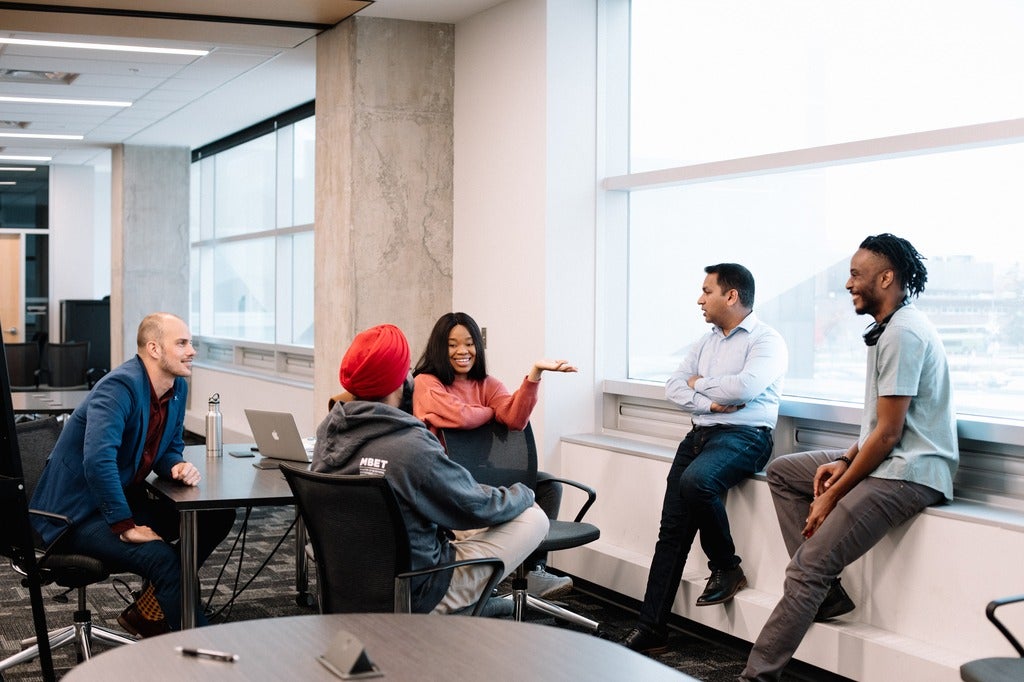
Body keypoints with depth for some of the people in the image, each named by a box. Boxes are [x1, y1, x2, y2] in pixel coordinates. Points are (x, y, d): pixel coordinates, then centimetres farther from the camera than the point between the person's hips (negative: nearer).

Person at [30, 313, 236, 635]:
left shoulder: (178, 388, 4)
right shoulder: (120, 387, -23)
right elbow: (98, 461, -35)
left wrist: (177, 465, -8)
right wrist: (125, 527, -32)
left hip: (125, 499, 10)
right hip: (77, 515, -10)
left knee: (219, 515, 1)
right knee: (160, 557, -31)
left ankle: (145, 614, 1)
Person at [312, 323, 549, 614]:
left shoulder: (327, 431, -6)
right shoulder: (411, 447, -29)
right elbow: (478, 508, -15)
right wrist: (523, 493, 5)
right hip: (415, 595, -8)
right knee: (534, 518, 1)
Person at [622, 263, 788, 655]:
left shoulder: (766, 341, -5)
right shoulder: (707, 341, 19)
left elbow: (745, 387, -22)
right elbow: (673, 387, 10)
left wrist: (700, 383, -4)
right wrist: (709, 402, -9)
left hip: (744, 435, -7)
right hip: (700, 433, 7)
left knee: (695, 480, -36)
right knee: (672, 530, -4)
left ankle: (726, 569, -12)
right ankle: (651, 630, -3)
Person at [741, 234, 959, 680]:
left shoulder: (902, 333, -17)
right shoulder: (890, 329, 16)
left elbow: (888, 433, -19)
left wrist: (833, 496, -13)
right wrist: (844, 461, 6)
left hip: (909, 474, -11)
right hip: (888, 461, 11)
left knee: (807, 569, -17)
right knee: (782, 472, 15)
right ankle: (827, 593, 4)